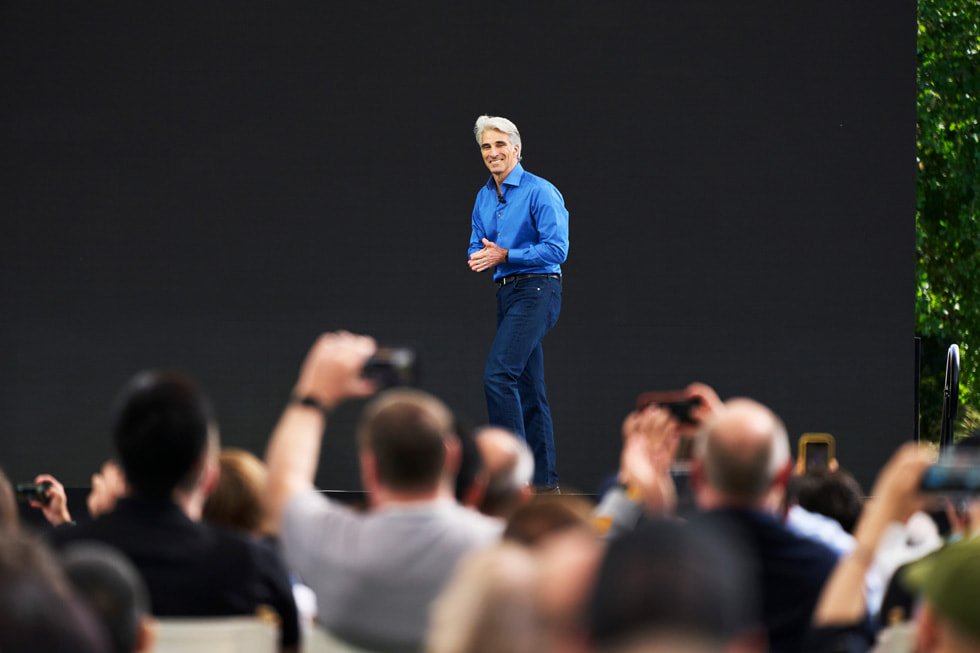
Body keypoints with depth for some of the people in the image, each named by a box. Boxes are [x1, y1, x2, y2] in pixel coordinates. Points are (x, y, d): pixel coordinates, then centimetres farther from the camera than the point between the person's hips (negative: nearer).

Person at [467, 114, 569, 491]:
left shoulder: (540, 192, -10)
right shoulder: (484, 198, 14)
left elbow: (556, 249, -15)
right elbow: (478, 245, 19)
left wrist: (504, 256, -19)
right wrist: (478, 258, -5)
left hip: (535, 291, -8)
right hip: (507, 294, 8)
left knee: (498, 374, -20)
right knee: (528, 388, 9)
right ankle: (544, 479, 13)